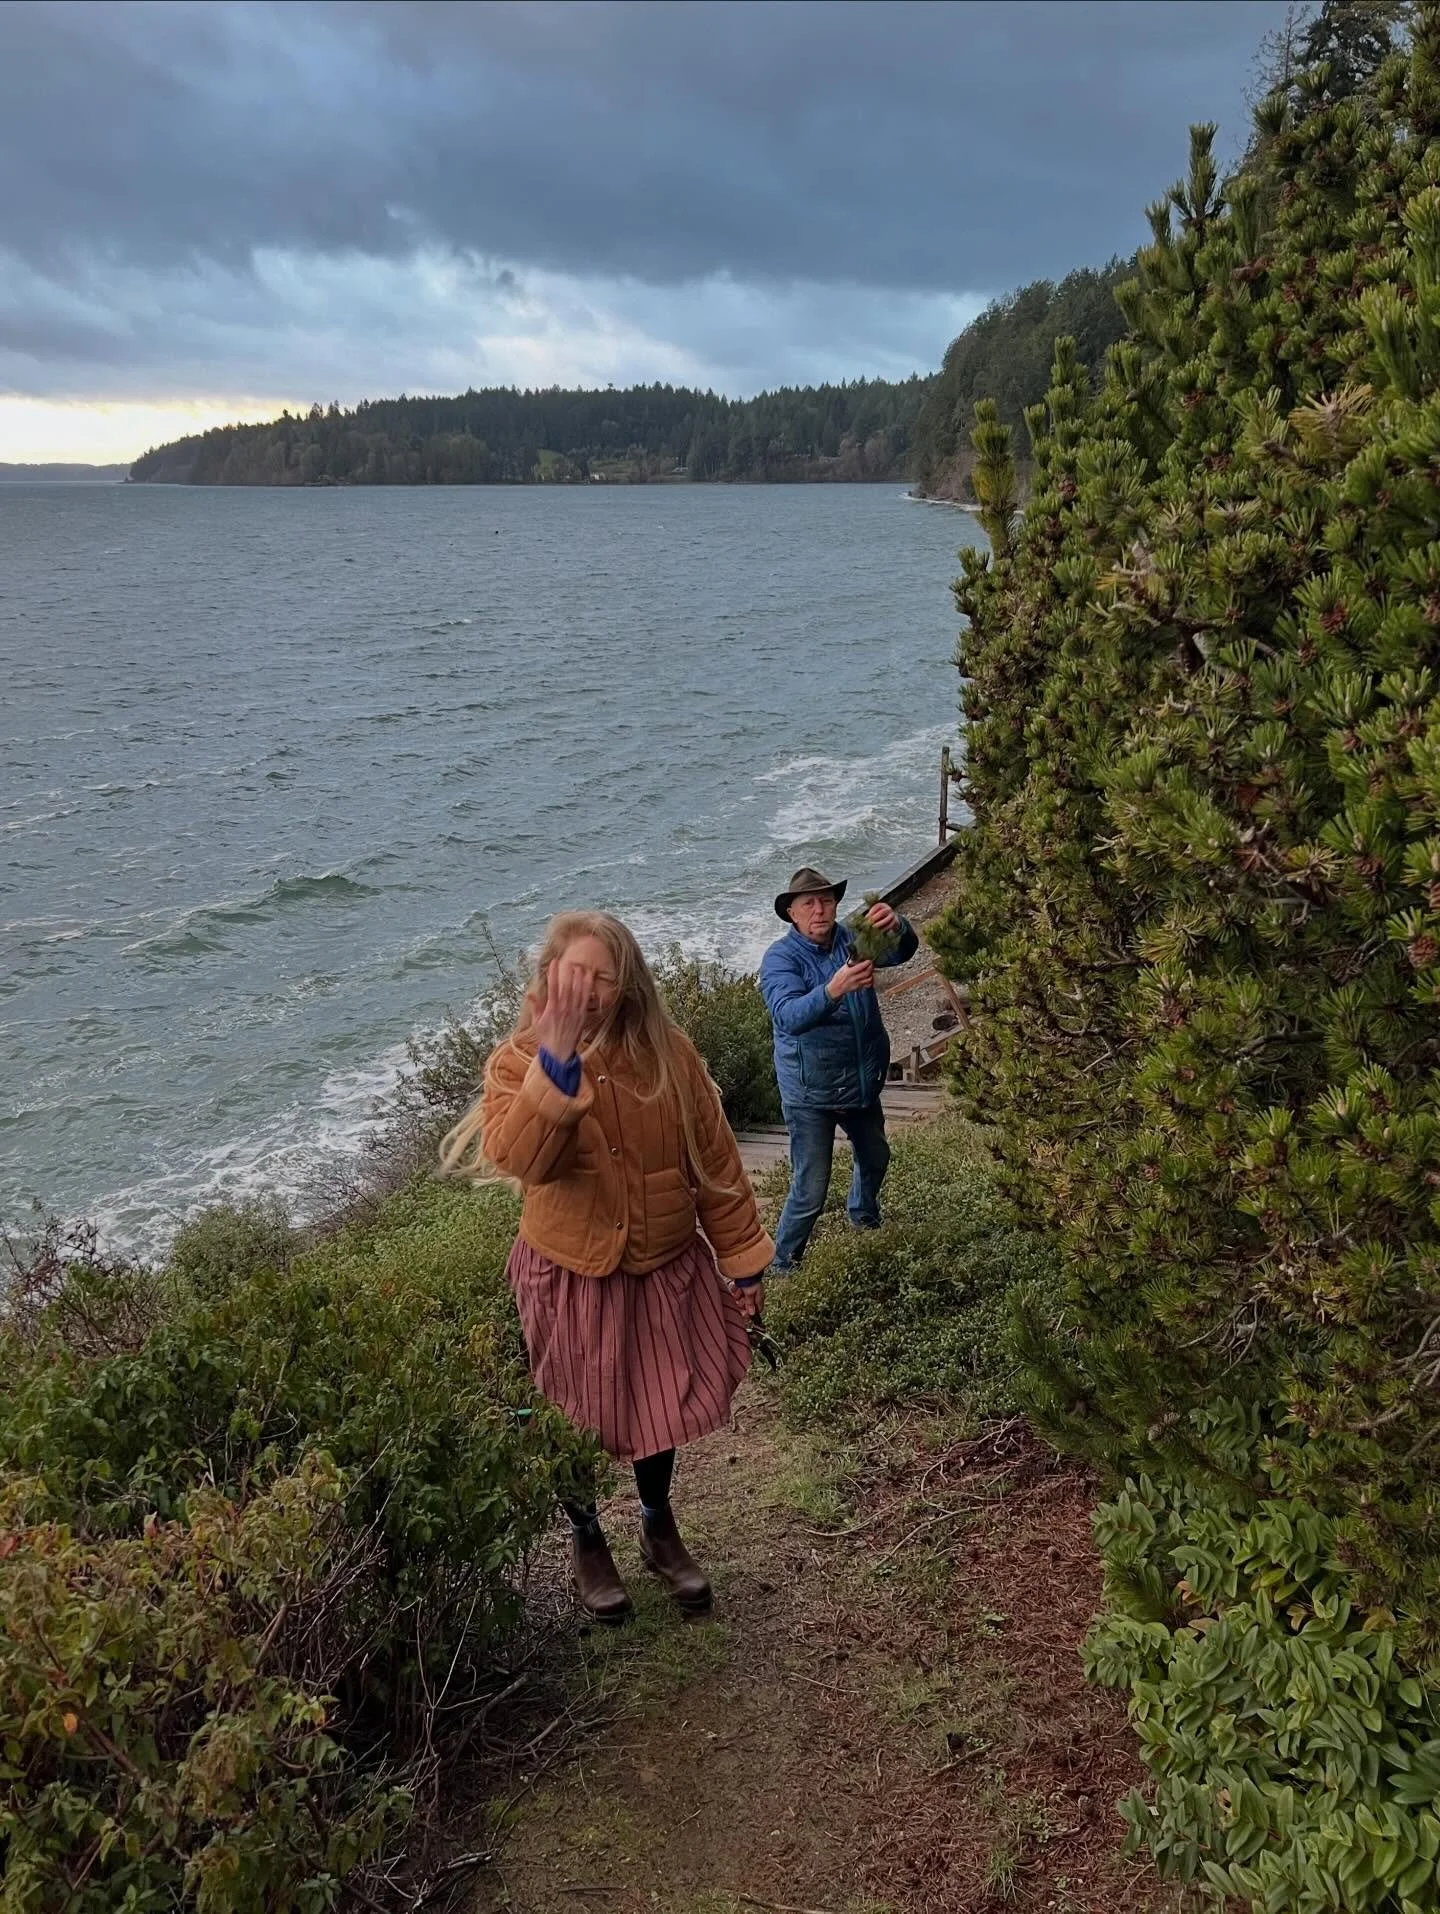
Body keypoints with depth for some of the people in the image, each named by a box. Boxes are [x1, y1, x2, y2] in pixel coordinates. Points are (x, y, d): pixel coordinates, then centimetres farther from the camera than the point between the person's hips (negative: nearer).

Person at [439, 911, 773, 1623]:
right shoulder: (519, 1062, -15)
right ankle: (587, 1541, 42)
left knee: (658, 1408, 18)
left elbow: (716, 1164, -3)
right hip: (571, 1279, -1)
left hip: (666, 1270, 2)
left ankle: (660, 1530, 45)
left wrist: (743, 1262, 1)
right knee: (578, 1424, 15)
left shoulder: (667, 1054, -11)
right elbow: (520, 1158, -35)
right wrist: (558, 1056, -42)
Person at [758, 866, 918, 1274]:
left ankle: (862, 1213, 58)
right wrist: (833, 991, -52)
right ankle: (783, 1263, 15)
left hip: (862, 1082, 6)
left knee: (875, 1156, 29)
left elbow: (902, 951, -21)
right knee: (810, 1189, -5)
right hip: (810, 1091, -6)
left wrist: (895, 926, -46)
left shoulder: (852, 940, -3)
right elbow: (789, 1015, -33)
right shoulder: (779, 958, -17)